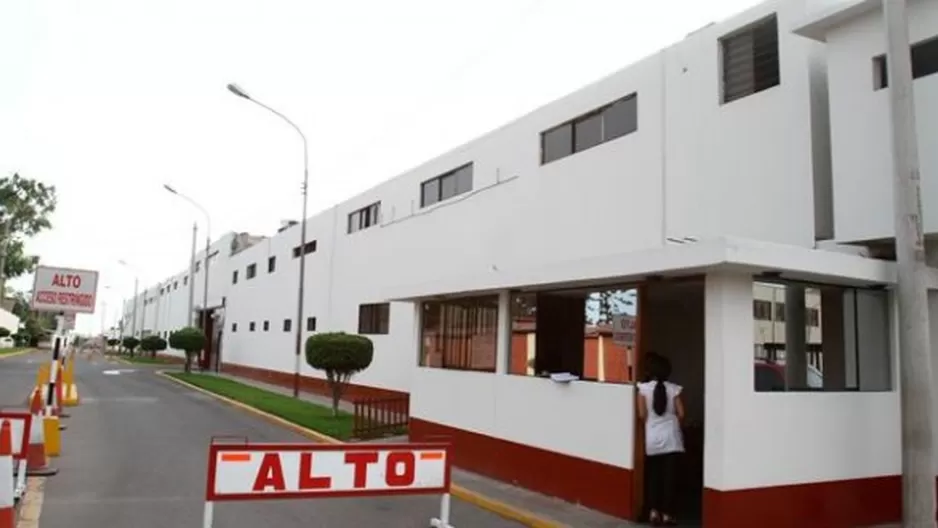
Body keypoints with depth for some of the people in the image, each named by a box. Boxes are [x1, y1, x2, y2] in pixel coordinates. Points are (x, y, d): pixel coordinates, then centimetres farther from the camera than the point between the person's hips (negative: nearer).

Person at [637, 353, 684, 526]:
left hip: (652, 437, 0)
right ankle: (667, 513, 8)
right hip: (671, 437, 0)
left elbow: (642, 415, -8)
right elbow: (681, 414, -4)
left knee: (653, 475, 12)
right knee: (670, 475, 6)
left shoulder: (644, 388, -5)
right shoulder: (673, 389, -3)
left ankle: (654, 511, 8)